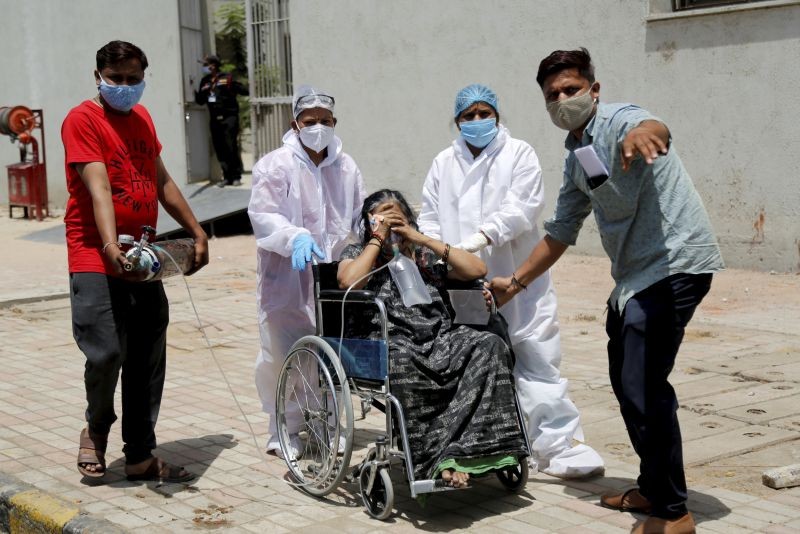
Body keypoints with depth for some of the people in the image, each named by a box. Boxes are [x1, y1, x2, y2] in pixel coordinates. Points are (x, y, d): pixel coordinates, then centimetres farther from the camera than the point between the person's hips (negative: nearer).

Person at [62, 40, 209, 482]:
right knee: (106, 353, -15)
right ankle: (96, 428, 15)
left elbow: (162, 182, 24)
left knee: (148, 362, 6)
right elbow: (98, 188, -22)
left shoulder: (141, 118, 15)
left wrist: (196, 231, 22)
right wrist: (110, 245, -34)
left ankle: (140, 457, 17)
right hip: (96, 261, -7)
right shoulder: (82, 120, -8)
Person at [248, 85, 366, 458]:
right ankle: (283, 428, 16)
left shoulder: (346, 167, 10)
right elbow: (263, 216, -13)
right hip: (286, 279, -4)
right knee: (281, 354, -1)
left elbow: (359, 216, 19)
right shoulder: (277, 165, -6)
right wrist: (295, 237, -30)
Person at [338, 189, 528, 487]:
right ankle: (435, 458, -36)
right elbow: (348, 281, -4)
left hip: (440, 340, 4)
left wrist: (423, 240, 12)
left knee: (488, 346, -27)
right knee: (400, 365, -40)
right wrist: (378, 238, 4)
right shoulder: (359, 254, 20)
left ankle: (454, 452, -36)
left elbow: (477, 270, 15)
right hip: (390, 342, -3)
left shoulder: (424, 257, 28)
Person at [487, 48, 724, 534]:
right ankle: (653, 489, 33)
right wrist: (516, 282, 23)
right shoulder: (576, 158, 15)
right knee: (627, 380, 18)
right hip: (637, 273, 10)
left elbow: (656, 129, -38)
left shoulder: (617, 121, -13)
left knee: (643, 387, -13)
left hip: (673, 263, -10)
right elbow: (561, 231, 23)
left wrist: (643, 133, -62)